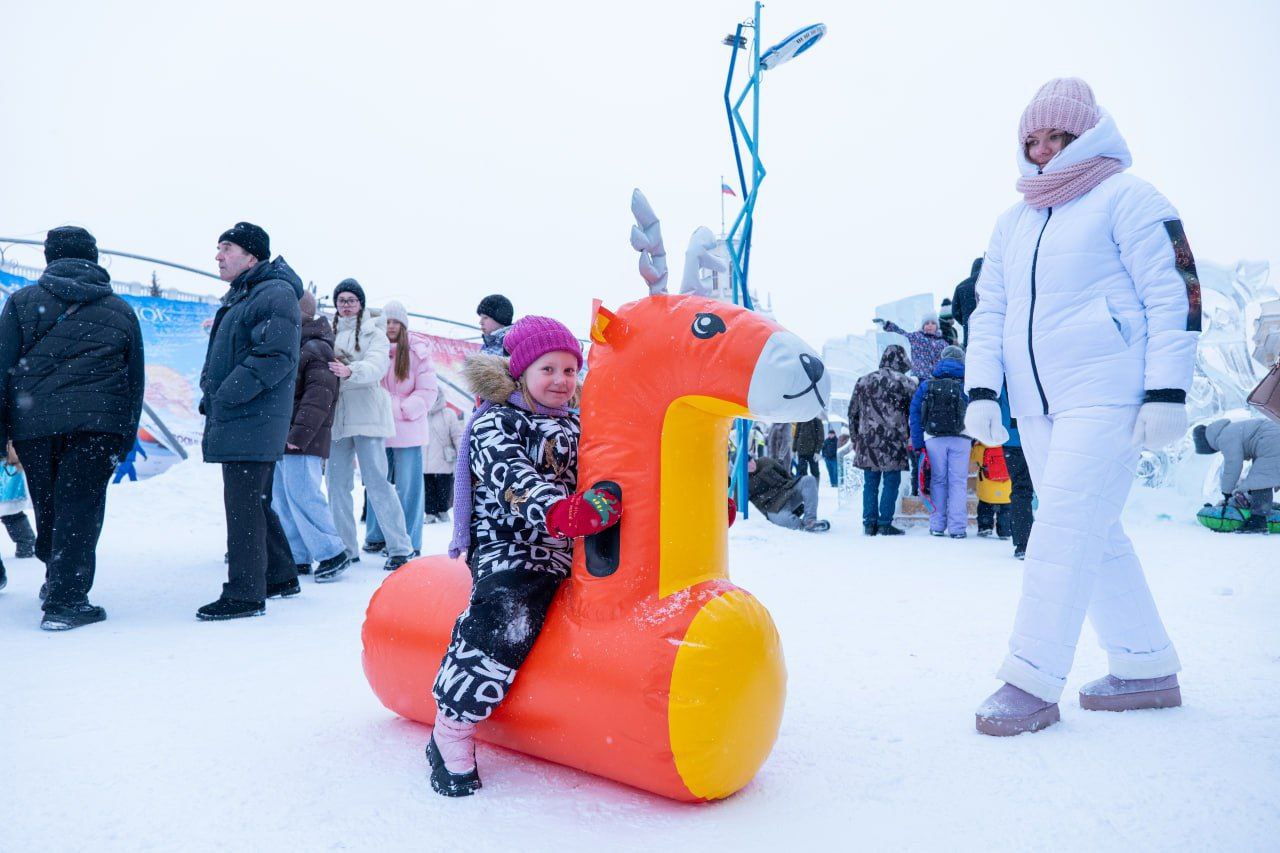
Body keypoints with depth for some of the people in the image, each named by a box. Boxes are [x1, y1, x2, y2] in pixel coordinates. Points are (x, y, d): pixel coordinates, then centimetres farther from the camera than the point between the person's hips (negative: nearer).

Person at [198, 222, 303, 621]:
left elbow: (275, 356, -21)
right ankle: (280, 577, 28)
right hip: (235, 420, 11)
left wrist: (226, 395, -20)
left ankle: (245, 594, -3)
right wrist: (210, 399, 16)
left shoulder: (275, 294, -10)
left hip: (251, 421, -11)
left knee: (243, 503, -9)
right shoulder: (240, 296, 22)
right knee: (254, 502, 16)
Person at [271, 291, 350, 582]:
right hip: (283, 438, 10)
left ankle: (333, 553, 0)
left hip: (303, 441, -10)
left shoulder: (316, 348, -11)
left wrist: (299, 433, -23)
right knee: (282, 499, 10)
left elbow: (319, 395, -20)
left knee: (302, 496, -11)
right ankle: (298, 558, 17)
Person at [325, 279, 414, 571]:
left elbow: (376, 365, -15)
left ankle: (399, 547, 0)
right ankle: (346, 549, 15)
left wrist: (350, 371, -33)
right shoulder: (330, 332, 16)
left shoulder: (373, 332, 3)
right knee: (337, 484, 6)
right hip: (336, 417, 5)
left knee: (376, 483, -7)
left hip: (366, 414, -5)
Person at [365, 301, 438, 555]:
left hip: (407, 429, -3)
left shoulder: (417, 352, -1)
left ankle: (408, 542, 6)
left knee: (407, 486, -1)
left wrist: (398, 409, -11)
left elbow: (428, 391, -4)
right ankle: (375, 536, 23)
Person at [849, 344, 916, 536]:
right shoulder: (907, 383, 0)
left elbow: (853, 414, 14)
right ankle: (885, 524, 1)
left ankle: (869, 523, 9)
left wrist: (855, 439, 20)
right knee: (891, 482, 2)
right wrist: (913, 439, 15)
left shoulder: (863, 381, 11)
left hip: (868, 441, 4)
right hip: (894, 443, -3)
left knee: (870, 483, 9)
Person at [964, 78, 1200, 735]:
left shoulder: (1126, 197, 0)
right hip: (1035, 406, 7)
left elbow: (1174, 294, -6)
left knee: (1065, 525, -13)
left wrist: (1166, 392, -14)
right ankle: (1148, 668, 21)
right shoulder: (1013, 222, 19)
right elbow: (988, 310, 17)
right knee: (1094, 533, 9)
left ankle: (1032, 680, -9)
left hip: (1107, 396, -7)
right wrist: (982, 390, 6)